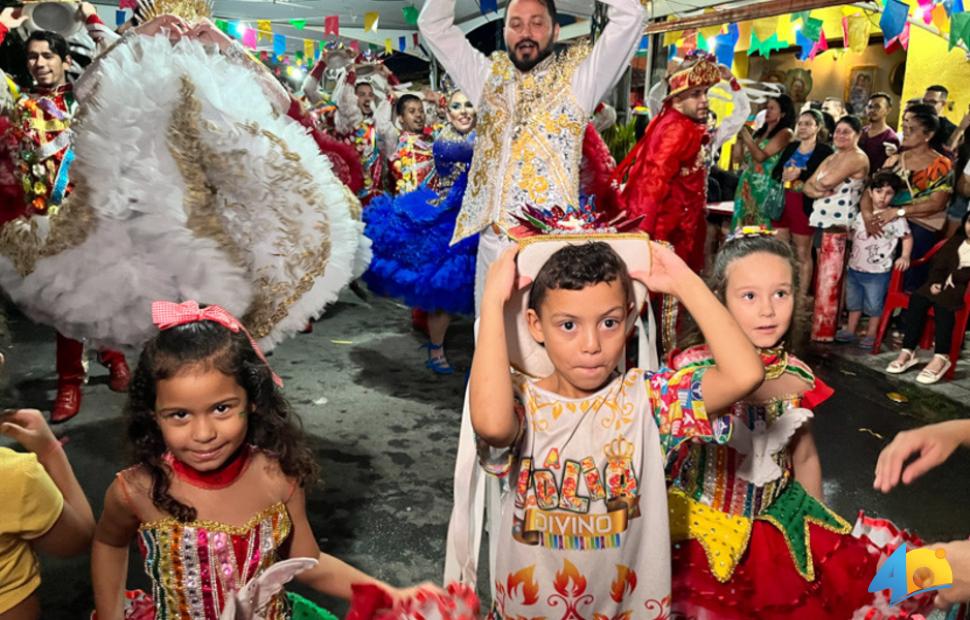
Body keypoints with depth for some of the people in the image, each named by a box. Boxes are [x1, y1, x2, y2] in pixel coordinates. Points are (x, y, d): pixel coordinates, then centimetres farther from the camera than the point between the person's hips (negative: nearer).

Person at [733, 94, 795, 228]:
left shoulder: (785, 133, -5)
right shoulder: (760, 131, 16)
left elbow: (761, 156, -16)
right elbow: (745, 158, 15)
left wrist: (746, 135, -13)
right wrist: (740, 138, 5)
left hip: (766, 187, -7)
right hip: (749, 184, 7)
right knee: (744, 226, 6)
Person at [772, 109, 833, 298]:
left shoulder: (825, 151, -6)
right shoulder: (791, 147, 13)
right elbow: (775, 172, 10)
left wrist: (801, 174, -19)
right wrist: (784, 176, -11)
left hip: (804, 206, -6)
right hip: (782, 202, 6)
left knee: (803, 254, 2)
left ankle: (802, 295, 10)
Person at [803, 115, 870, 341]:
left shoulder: (857, 157, -7)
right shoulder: (831, 158, 20)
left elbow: (827, 181, -20)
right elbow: (808, 186, 13)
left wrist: (817, 183, 2)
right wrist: (817, 191, -9)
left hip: (840, 227, -8)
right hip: (821, 224, 8)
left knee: (829, 281, -6)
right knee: (821, 278, 10)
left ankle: (824, 331, 0)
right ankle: (817, 326, 17)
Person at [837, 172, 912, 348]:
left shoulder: (896, 217, -11)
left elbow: (907, 238, -3)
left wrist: (905, 256, -14)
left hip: (878, 272, -5)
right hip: (854, 268, 5)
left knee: (874, 305, 8)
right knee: (853, 301, 18)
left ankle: (871, 335, 23)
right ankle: (850, 330, 32)